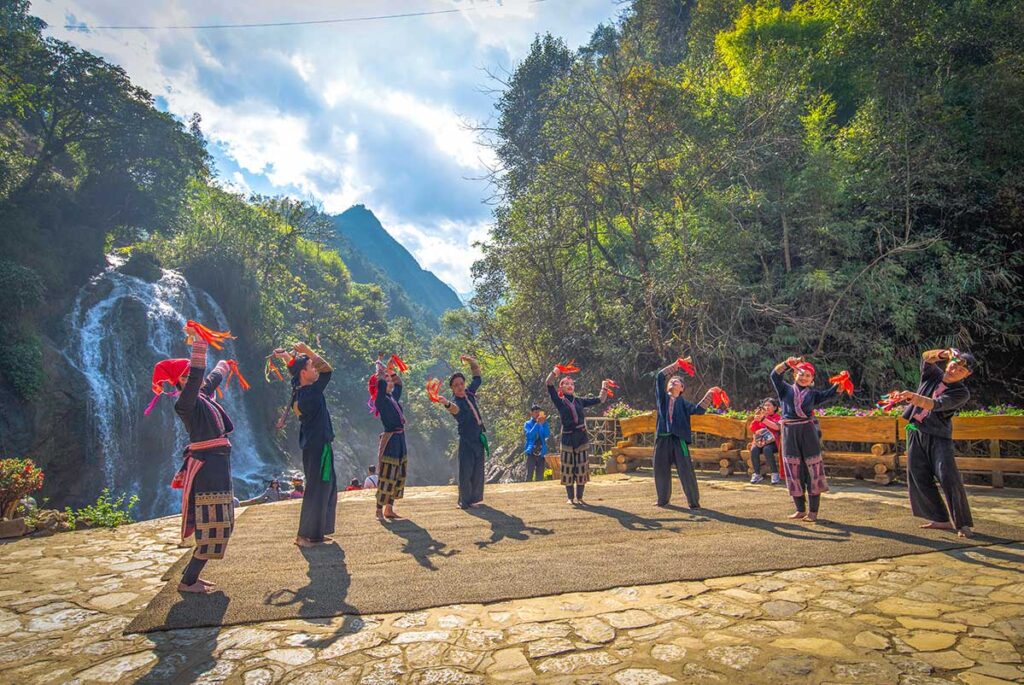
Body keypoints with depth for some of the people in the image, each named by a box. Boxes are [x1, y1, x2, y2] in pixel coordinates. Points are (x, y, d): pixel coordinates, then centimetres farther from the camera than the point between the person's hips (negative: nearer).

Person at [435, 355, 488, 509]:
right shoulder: (455, 402, -15)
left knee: (478, 471, 10)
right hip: (466, 441, -6)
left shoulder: (469, 392, 5)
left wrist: (470, 361, 7)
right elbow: (454, 409, -40)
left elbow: (477, 377, 19)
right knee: (466, 472, -8)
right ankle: (464, 502, 1)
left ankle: (474, 498, 20)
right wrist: (446, 404, -63)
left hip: (479, 438, 6)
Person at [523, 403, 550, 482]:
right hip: (531, 453, -3)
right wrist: (537, 423, -24)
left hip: (541, 454, 3)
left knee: (540, 477, 7)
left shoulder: (543, 424, 8)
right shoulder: (527, 424, 1)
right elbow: (530, 435, -16)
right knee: (529, 476, -8)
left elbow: (547, 435, -7)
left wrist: (544, 423, -19)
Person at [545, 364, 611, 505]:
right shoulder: (559, 402, 2)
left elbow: (600, 400, 15)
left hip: (582, 438, 3)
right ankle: (570, 497, 14)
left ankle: (579, 497, 15)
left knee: (582, 469, 4)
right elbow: (549, 384, -9)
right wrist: (555, 372, -12)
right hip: (567, 439, -3)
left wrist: (604, 388, 7)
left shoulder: (580, 401, 12)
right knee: (568, 469, 2)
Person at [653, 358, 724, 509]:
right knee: (661, 470, 7)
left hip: (679, 439, -1)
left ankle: (693, 501, 5)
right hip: (662, 439, 2)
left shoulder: (683, 403, 12)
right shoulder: (662, 397, 14)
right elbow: (659, 376, 7)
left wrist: (709, 394, -8)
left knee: (686, 471, -5)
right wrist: (675, 365, 12)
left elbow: (698, 410, -5)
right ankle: (663, 499, 24)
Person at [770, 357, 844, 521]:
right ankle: (800, 509, 17)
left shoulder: (813, 394, 13)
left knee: (812, 470, -1)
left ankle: (813, 511, 6)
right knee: (793, 472, 5)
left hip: (808, 432, 0)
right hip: (789, 433, 0)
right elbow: (775, 375, -4)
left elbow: (831, 392, 5)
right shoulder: (786, 389, 10)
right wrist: (788, 363, -15)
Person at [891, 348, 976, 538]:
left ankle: (963, 524, -5)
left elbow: (936, 404, -24)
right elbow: (926, 357, -11)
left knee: (948, 477, -15)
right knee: (919, 479, 4)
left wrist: (914, 397, -43)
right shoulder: (933, 374, 7)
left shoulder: (962, 393, -7)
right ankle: (940, 519, 14)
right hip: (915, 432, 4)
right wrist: (943, 353, -30)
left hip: (938, 436, -4)